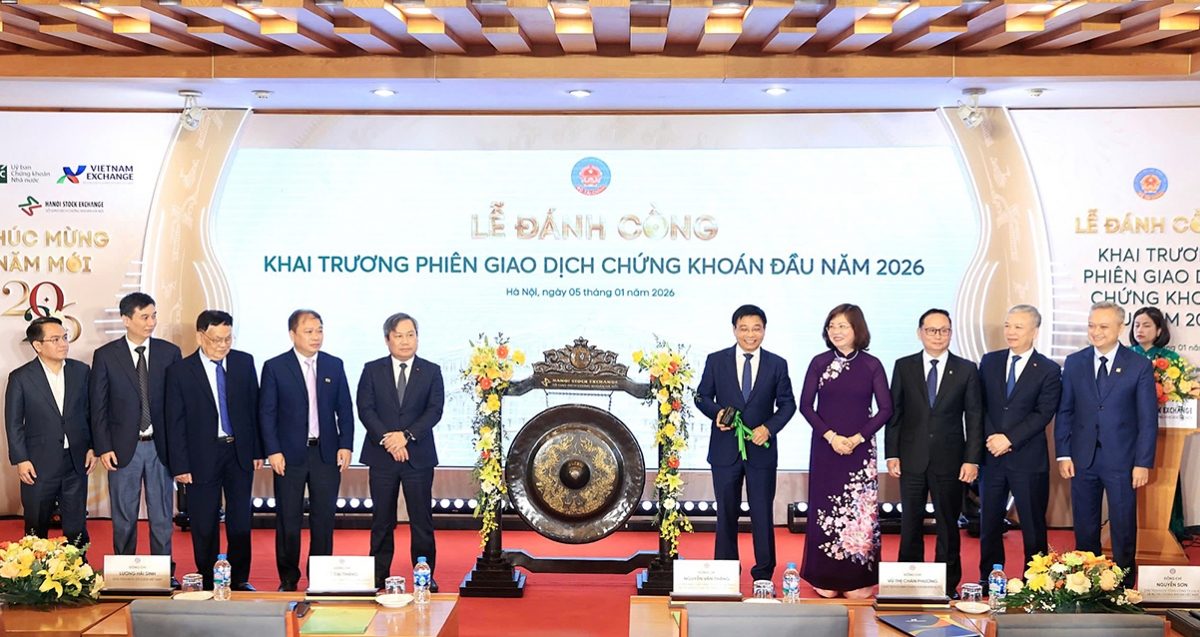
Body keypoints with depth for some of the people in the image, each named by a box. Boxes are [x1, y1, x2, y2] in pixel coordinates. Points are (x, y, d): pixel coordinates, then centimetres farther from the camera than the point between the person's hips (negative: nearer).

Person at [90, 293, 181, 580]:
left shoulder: (169, 352, 1)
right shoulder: (105, 355, -2)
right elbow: (98, 406, 0)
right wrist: (103, 448, -6)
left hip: (160, 446, 1)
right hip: (123, 447, -1)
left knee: (162, 516, 7)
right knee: (124, 518, 9)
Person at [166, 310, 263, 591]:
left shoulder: (244, 362, 2)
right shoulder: (180, 371, -5)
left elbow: (254, 407, 7)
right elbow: (175, 423, -4)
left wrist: (257, 450, 5)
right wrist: (180, 465, -7)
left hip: (240, 453, 2)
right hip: (203, 457, -2)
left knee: (240, 521, 8)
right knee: (205, 525, 6)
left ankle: (240, 580, 20)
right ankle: (207, 583, 18)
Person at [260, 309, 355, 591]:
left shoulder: (335, 365, 7)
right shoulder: (275, 367, -1)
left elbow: (345, 409, 8)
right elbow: (267, 412, -2)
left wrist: (345, 445, -1)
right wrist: (273, 451, -10)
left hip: (327, 453, 2)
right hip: (290, 454, -2)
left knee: (324, 518, 6)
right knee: (288, 519, 5)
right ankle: (288, 579, 16)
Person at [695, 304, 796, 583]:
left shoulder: (777, 365, 3)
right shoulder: (716, 361, 2)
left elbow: (787, 403, 4)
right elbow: (702, 396, 5)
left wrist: (769, 427, -12)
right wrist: (717, 411, -16)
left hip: (762, 449, 0)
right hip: (725, 448, 0)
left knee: (763, 513, 5)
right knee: (726, 513, 9)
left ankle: (764, 573, 16)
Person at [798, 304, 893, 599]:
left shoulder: (872, 365, 0)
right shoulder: (819, 363, 2)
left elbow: (885, 409, -1)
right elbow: (806, 405, 0)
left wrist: (857, 438, -10)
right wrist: (830, 436, -10)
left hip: (860, 449, -1)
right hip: (825, 448, 1)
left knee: (859, 512, 0)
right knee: (825, 510, 3)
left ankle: (857, 581, 9)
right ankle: (826, 581, 13)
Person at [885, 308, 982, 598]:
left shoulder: (966, 370, 2)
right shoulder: (903, 367, 4)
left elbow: (974, 418, 1)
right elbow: (894, 413, 4)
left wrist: (972, 459, -5)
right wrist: (892, 454, -2)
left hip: (949, 461, -1)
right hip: (912, 460, 1)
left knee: (948, 524, 7)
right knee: (910, 523, 8)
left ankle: (948, 584, 17)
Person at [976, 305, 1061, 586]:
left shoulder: (1049, 370, -1)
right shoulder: (989, 361, 9)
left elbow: (1043, 414, -9)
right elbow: (980, 405, 5)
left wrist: (1009, 438, -16)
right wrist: (991, 437, -10)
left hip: (1028, 458, -3)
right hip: (991, 457, 4)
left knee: (1033, 525, 4)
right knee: (989, 521, 10)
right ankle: (988, 580, 19)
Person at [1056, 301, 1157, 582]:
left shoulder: (1140, 366, -3)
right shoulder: (1074, 363, 4)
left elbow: (1148, 419, -3)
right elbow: (1064, 412, 6)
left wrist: (1143, 462, -7)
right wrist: (1063, 454, -1)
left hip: (1121, 461, -2)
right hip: (1083, 459, 2)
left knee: (1123, 529, 6)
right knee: (1084, 528, 10)